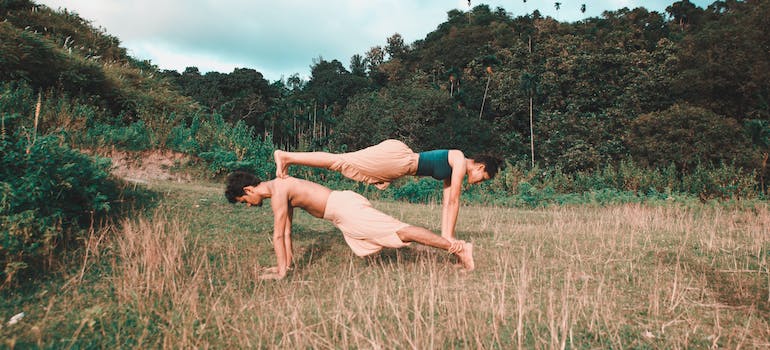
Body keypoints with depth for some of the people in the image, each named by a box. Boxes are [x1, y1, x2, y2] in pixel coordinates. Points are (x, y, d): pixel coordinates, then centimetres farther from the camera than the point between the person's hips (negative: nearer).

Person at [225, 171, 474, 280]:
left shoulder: (278, 191, -11)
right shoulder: (281, 188, 19)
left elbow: (278, 235, -12)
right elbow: (287, 230, 25)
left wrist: (281, 271, -6)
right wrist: (287, 263, 26)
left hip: (346, 208, -9)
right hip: (345, 208, 9)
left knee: (400, 232, -11)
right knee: (395, 231, 14)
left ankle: (457, 247, -9)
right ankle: (453, 247, 19)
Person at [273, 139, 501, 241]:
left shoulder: (452, 171, 21)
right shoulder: (460, 161, -5)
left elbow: (446, 203, 23)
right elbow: (453, 202, -8)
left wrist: (446, 236, 20)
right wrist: (449, 236, -3)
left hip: (396, 163, 8)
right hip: (395, 156, -8)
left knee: (342, 163, 6)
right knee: (341, 162, -11)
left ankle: (286, 158, 8)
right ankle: (285, 156, -9)